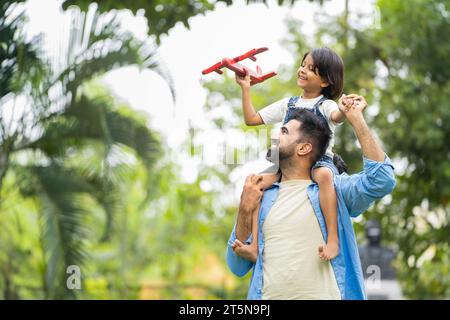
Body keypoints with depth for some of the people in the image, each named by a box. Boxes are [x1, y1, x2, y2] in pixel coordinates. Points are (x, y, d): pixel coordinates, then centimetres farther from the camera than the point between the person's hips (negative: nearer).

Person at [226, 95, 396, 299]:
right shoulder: (262, 195, 13)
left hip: (323, 294, -2)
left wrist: (356, 118, -4)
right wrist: (245, 211, -1)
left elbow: (382, 180, -10)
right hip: (269, 294, 2)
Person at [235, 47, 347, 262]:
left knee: (324, 175, -41)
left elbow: (337, 116, -22)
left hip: (319, 160, -5)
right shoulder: (288, 104, 21)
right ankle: (255, 245, -26)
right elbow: (251, 119, 23)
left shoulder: (326, 105, 4)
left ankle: (333, 240, -44)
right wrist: (245, 88, 18)